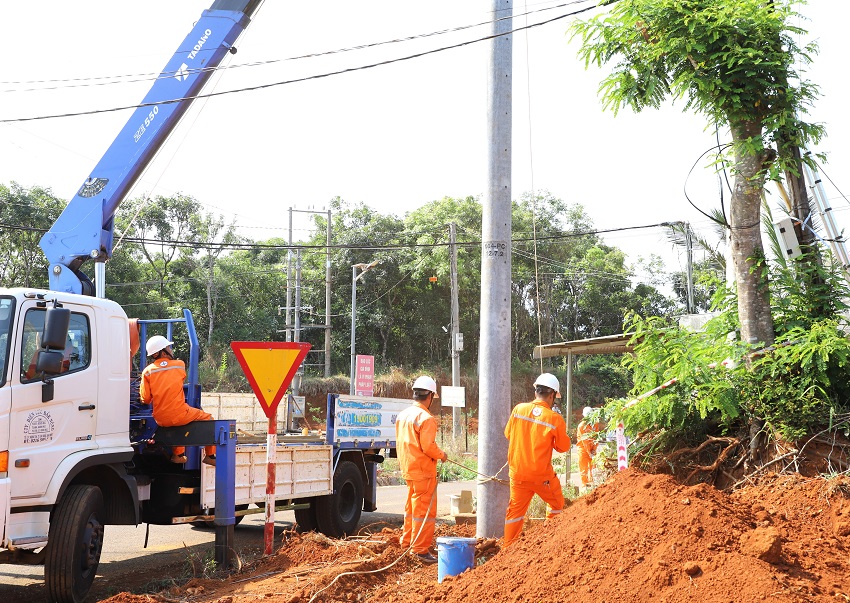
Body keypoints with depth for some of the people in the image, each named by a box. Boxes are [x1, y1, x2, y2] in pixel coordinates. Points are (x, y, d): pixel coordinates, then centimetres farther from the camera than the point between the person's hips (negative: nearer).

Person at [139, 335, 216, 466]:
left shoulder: (148, 371, -1)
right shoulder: (179, 365, -2)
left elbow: (145, 399, 0)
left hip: (160, 420, 4)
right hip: (179, 415, -4)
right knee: (208, 419, 20)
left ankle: (177, 454, 37)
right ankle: (210, 456, 22)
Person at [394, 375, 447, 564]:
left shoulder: (402, 415, 8)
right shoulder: (426, 418, -18)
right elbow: (428, 447, -23)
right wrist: (442, 455, -6)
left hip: (407, 468, 9)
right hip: (423, 470, -9)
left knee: (412, 505, 22)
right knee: (425, 510, -2)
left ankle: (407, 541, 33)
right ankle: (421, 550, 1)